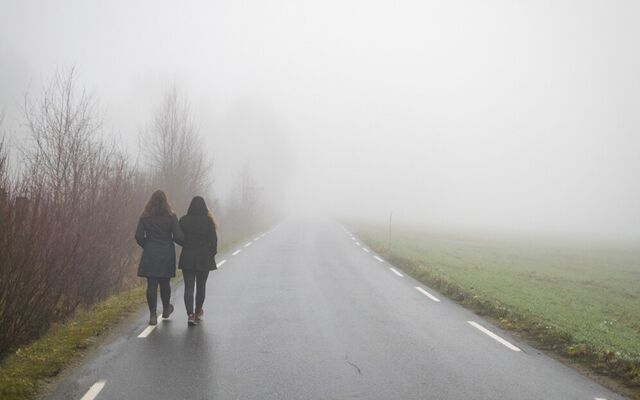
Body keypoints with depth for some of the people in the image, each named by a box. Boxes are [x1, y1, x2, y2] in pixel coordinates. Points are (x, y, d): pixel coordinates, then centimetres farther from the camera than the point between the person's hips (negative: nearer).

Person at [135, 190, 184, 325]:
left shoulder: (145, 216, -1)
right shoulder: (171, 217, -5)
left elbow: (138, 236, -3)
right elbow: (178, 237, -8)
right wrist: (185, 243, 12)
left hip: (150, 255, 0)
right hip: (167, 254, 0)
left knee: (151, 284, 2)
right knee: (164, 283, 15)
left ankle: (153, 314, -3)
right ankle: (166, 309, 33)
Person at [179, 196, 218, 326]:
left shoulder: (183, 220, -3)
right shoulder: (208, 221, -6)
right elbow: (213, 240, -4)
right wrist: (212, 253, 10)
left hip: (187, 258, 0)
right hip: (204, 258, 0)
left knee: (188, 287, 0)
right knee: (201, 286, 14)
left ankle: (190, 314, -15)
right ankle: (198, 312, 27)